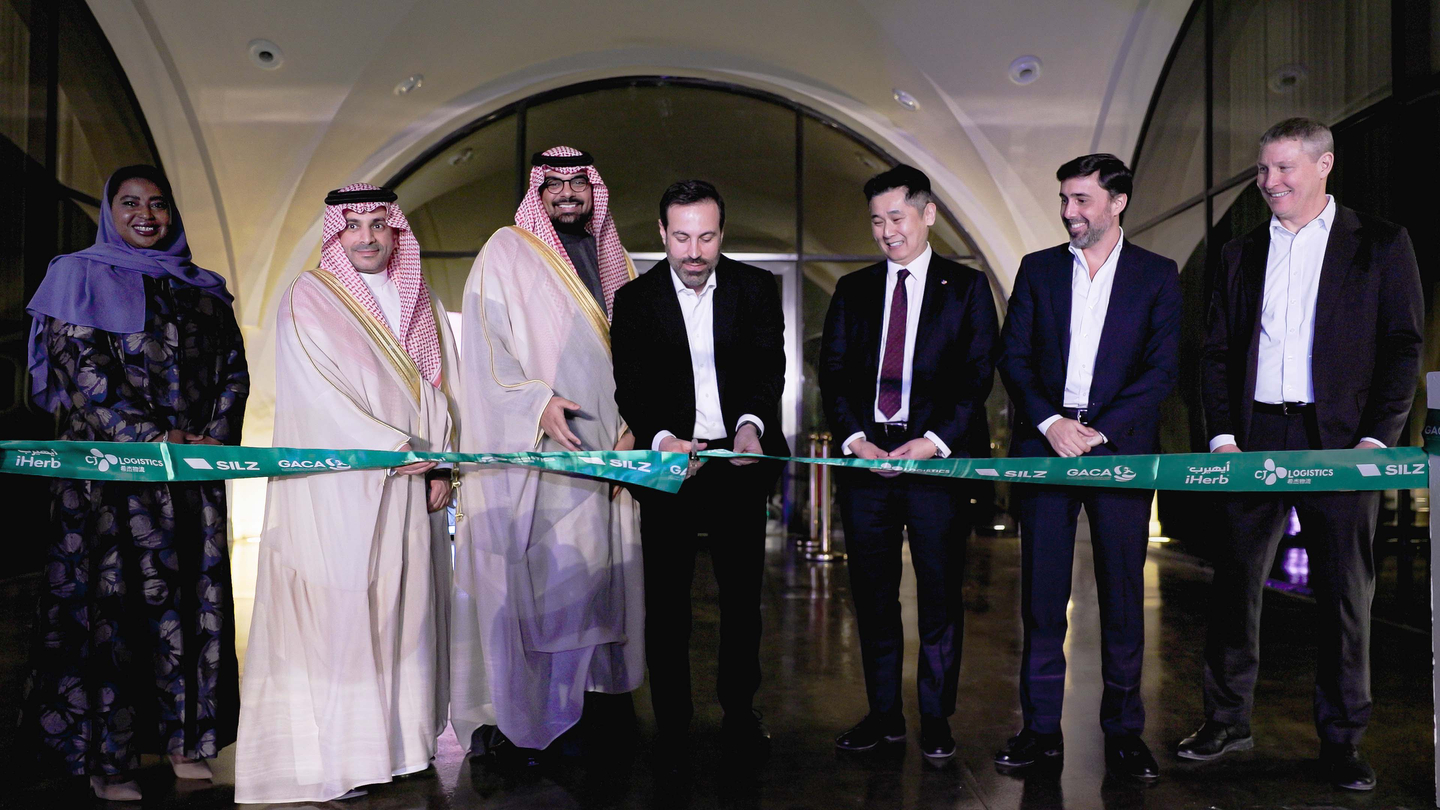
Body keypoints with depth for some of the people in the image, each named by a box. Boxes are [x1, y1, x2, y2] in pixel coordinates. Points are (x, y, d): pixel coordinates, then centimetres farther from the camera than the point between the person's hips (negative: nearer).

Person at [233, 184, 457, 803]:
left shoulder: (423, 303, 15)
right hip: (337, 486, -5)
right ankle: (330, 756, 2)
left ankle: (403, 734, 16)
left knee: (407, 603, 7)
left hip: (412, 486, 5)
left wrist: (441, 464, 0)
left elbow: (442, 385, 12)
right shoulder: (309, 298, 0)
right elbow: (321, 390, -10)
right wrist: (395, 448, -13)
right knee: (337, 607, -5)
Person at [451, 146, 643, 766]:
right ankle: (512, 717, 2)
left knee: (600, 569, 6)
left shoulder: (613, 262, 18)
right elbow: (484, 343, -5)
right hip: (530, 454, -5)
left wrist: (631, 425, 3)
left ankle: (606, 692, 16)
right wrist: (536, 402, -17)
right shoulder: (507, 252, 3)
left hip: (605, 452, 5)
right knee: (527, 579, -6)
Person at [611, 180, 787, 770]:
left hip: (741, 460, 1)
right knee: (666, 599, 5)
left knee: (743, 593, 11)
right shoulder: (634, 300, 0)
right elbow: (631, 389, -5)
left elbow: (769, 365, -6)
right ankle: (672, 725, 19)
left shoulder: (756, 288, 2)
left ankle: (740, 712, 28)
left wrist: (751, 423, -26)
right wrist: (661, 438, -24)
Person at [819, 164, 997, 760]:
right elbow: (832, 372, 8)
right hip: (866, 455, 3)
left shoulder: (966, 286, 6)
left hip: (938, 457, -2)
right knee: (872, 594, 7)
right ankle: (883, 714, 19)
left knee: (940, 594, 3)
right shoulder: (853, 290, 14)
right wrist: (855, 438, -8)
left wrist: (935, 441, -13)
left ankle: (935, 717, 16)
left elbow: (978, 374, -1)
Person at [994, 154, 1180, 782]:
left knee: (1122, 593, 3)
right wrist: (1050, 422, -10)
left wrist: (1100, 431, -13)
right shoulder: (1038, 269, 12)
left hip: (1120, 446, -1)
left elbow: (1163, 368, -2)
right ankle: (1041, 729, 11)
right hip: (1044, 443, 1)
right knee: (1042, 593, 2)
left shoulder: (1158, 275, 7)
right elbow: (1012, 357, 5)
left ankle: (1123, 731, 15)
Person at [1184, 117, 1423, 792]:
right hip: (1255, 438, 3)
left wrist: (1377, 437, -9)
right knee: (1235, 582, 5)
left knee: (1345, 591, 3)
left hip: (1339, 439, -2)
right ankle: (1226, 720, 18)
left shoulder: (1380, 245, 6)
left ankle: (1342, 740, 15)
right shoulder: (1240, 255, 14)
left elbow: (1404, 347, 1)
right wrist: (1221, 434, 0)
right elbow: (1216, 351, 11)